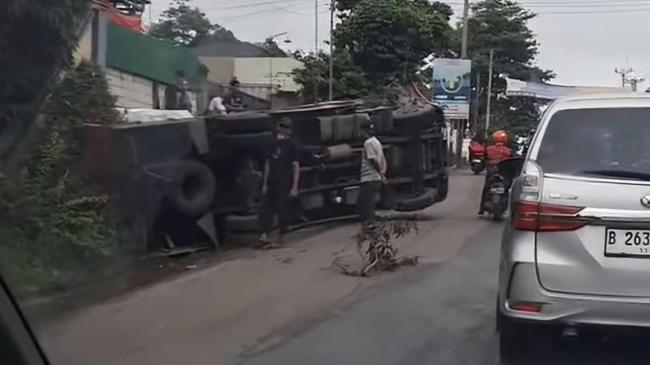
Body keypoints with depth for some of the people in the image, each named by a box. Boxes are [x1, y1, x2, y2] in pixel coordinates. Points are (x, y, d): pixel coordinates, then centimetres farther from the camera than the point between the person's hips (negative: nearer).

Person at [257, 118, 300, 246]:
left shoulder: (292, 146, -4)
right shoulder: (273, 145, 12)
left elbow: (296, 167, -7)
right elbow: (268, 164, 15)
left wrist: (294, 187, -14)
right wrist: (265, 184, 10)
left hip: (285, 184, -5)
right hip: (272, 183, 5)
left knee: (282, 209, 0)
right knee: (266, 209, -2)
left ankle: (282, 235, 15)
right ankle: (264, 235, -4)